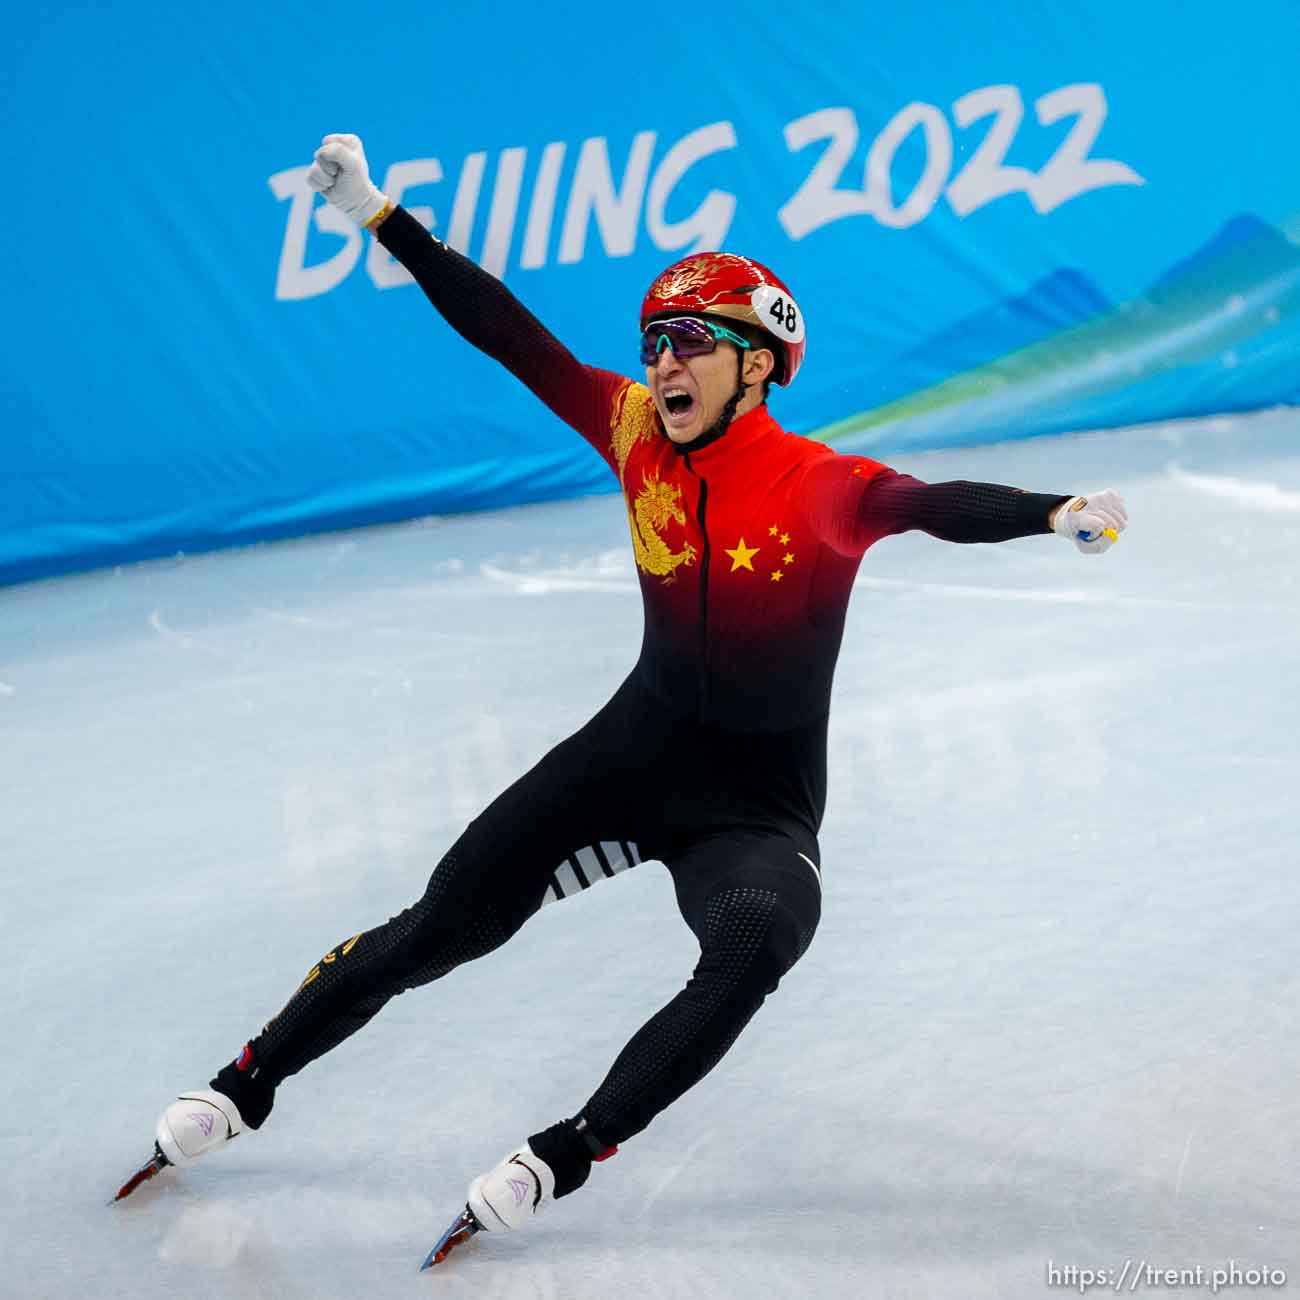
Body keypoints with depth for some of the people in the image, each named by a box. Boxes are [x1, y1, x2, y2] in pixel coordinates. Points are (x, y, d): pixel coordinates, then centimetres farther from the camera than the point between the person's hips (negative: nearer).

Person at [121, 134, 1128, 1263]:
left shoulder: (823, 488, -16)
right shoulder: (638, 435, -4)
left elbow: (936, 506, -34)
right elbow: (511, 338, -2)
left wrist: (1056, 512, -54)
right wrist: (379, 216, -3)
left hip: (758, 811, -4)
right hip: (637, 751, 4)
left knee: (755, 945, -34)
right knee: (440, 926, 3)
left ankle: (564, 1156, -24)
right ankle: (249, 1085, 22)